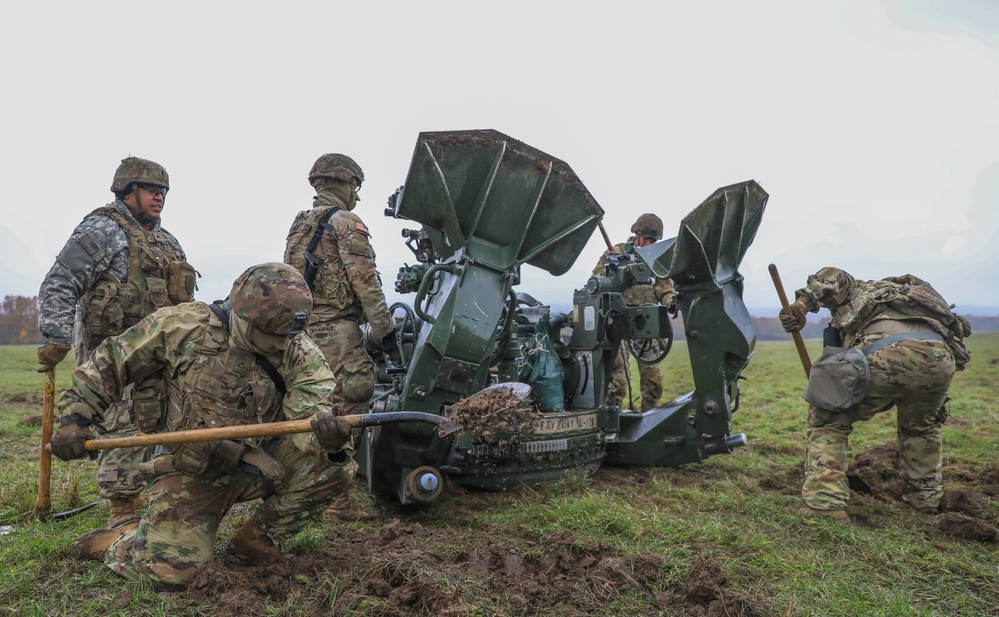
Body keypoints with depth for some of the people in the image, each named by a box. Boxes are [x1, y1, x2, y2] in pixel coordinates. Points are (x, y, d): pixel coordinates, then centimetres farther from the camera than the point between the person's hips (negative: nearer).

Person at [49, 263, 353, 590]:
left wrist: (326, 426, -47)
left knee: (324, 460, -20)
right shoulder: (183, 325, -12)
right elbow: (110, 361, 0)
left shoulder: (295, 350, -9)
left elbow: (311, 401, -24)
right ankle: (120, 538, 20)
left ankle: (255, 540, 2)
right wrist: (75, 417, -7)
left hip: (253, 466, 3)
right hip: (189, 473, -2)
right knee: (170, 571, -16)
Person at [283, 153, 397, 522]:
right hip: (337, 329, -9)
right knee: (345, 411, -6)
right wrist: (384, 327, -11)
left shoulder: (299, 225, 20)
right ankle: (337, 501, -3)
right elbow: (365, 281, -13)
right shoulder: (346, 222, -6)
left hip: (301, 326, 9)